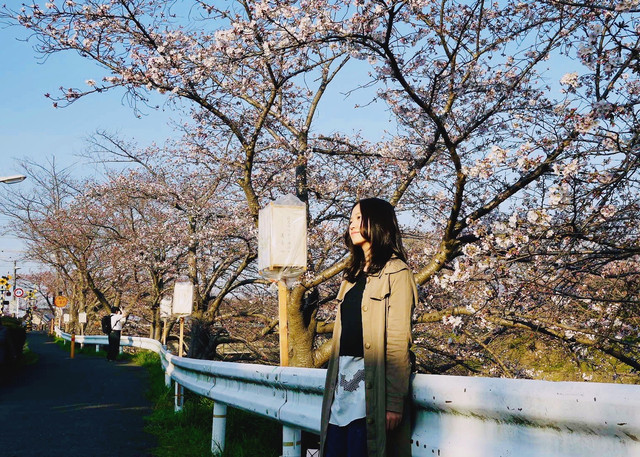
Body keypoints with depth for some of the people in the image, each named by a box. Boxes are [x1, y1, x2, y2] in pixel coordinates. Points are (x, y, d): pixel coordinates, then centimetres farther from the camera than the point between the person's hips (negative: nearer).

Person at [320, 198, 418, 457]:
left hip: (371, 383, -7)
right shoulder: (353, 275, 21)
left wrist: (394, 402, -17)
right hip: (343, 378, 7)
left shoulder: (395, 273, -3)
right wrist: (333, 384, 11)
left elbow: (398, 341, -11)